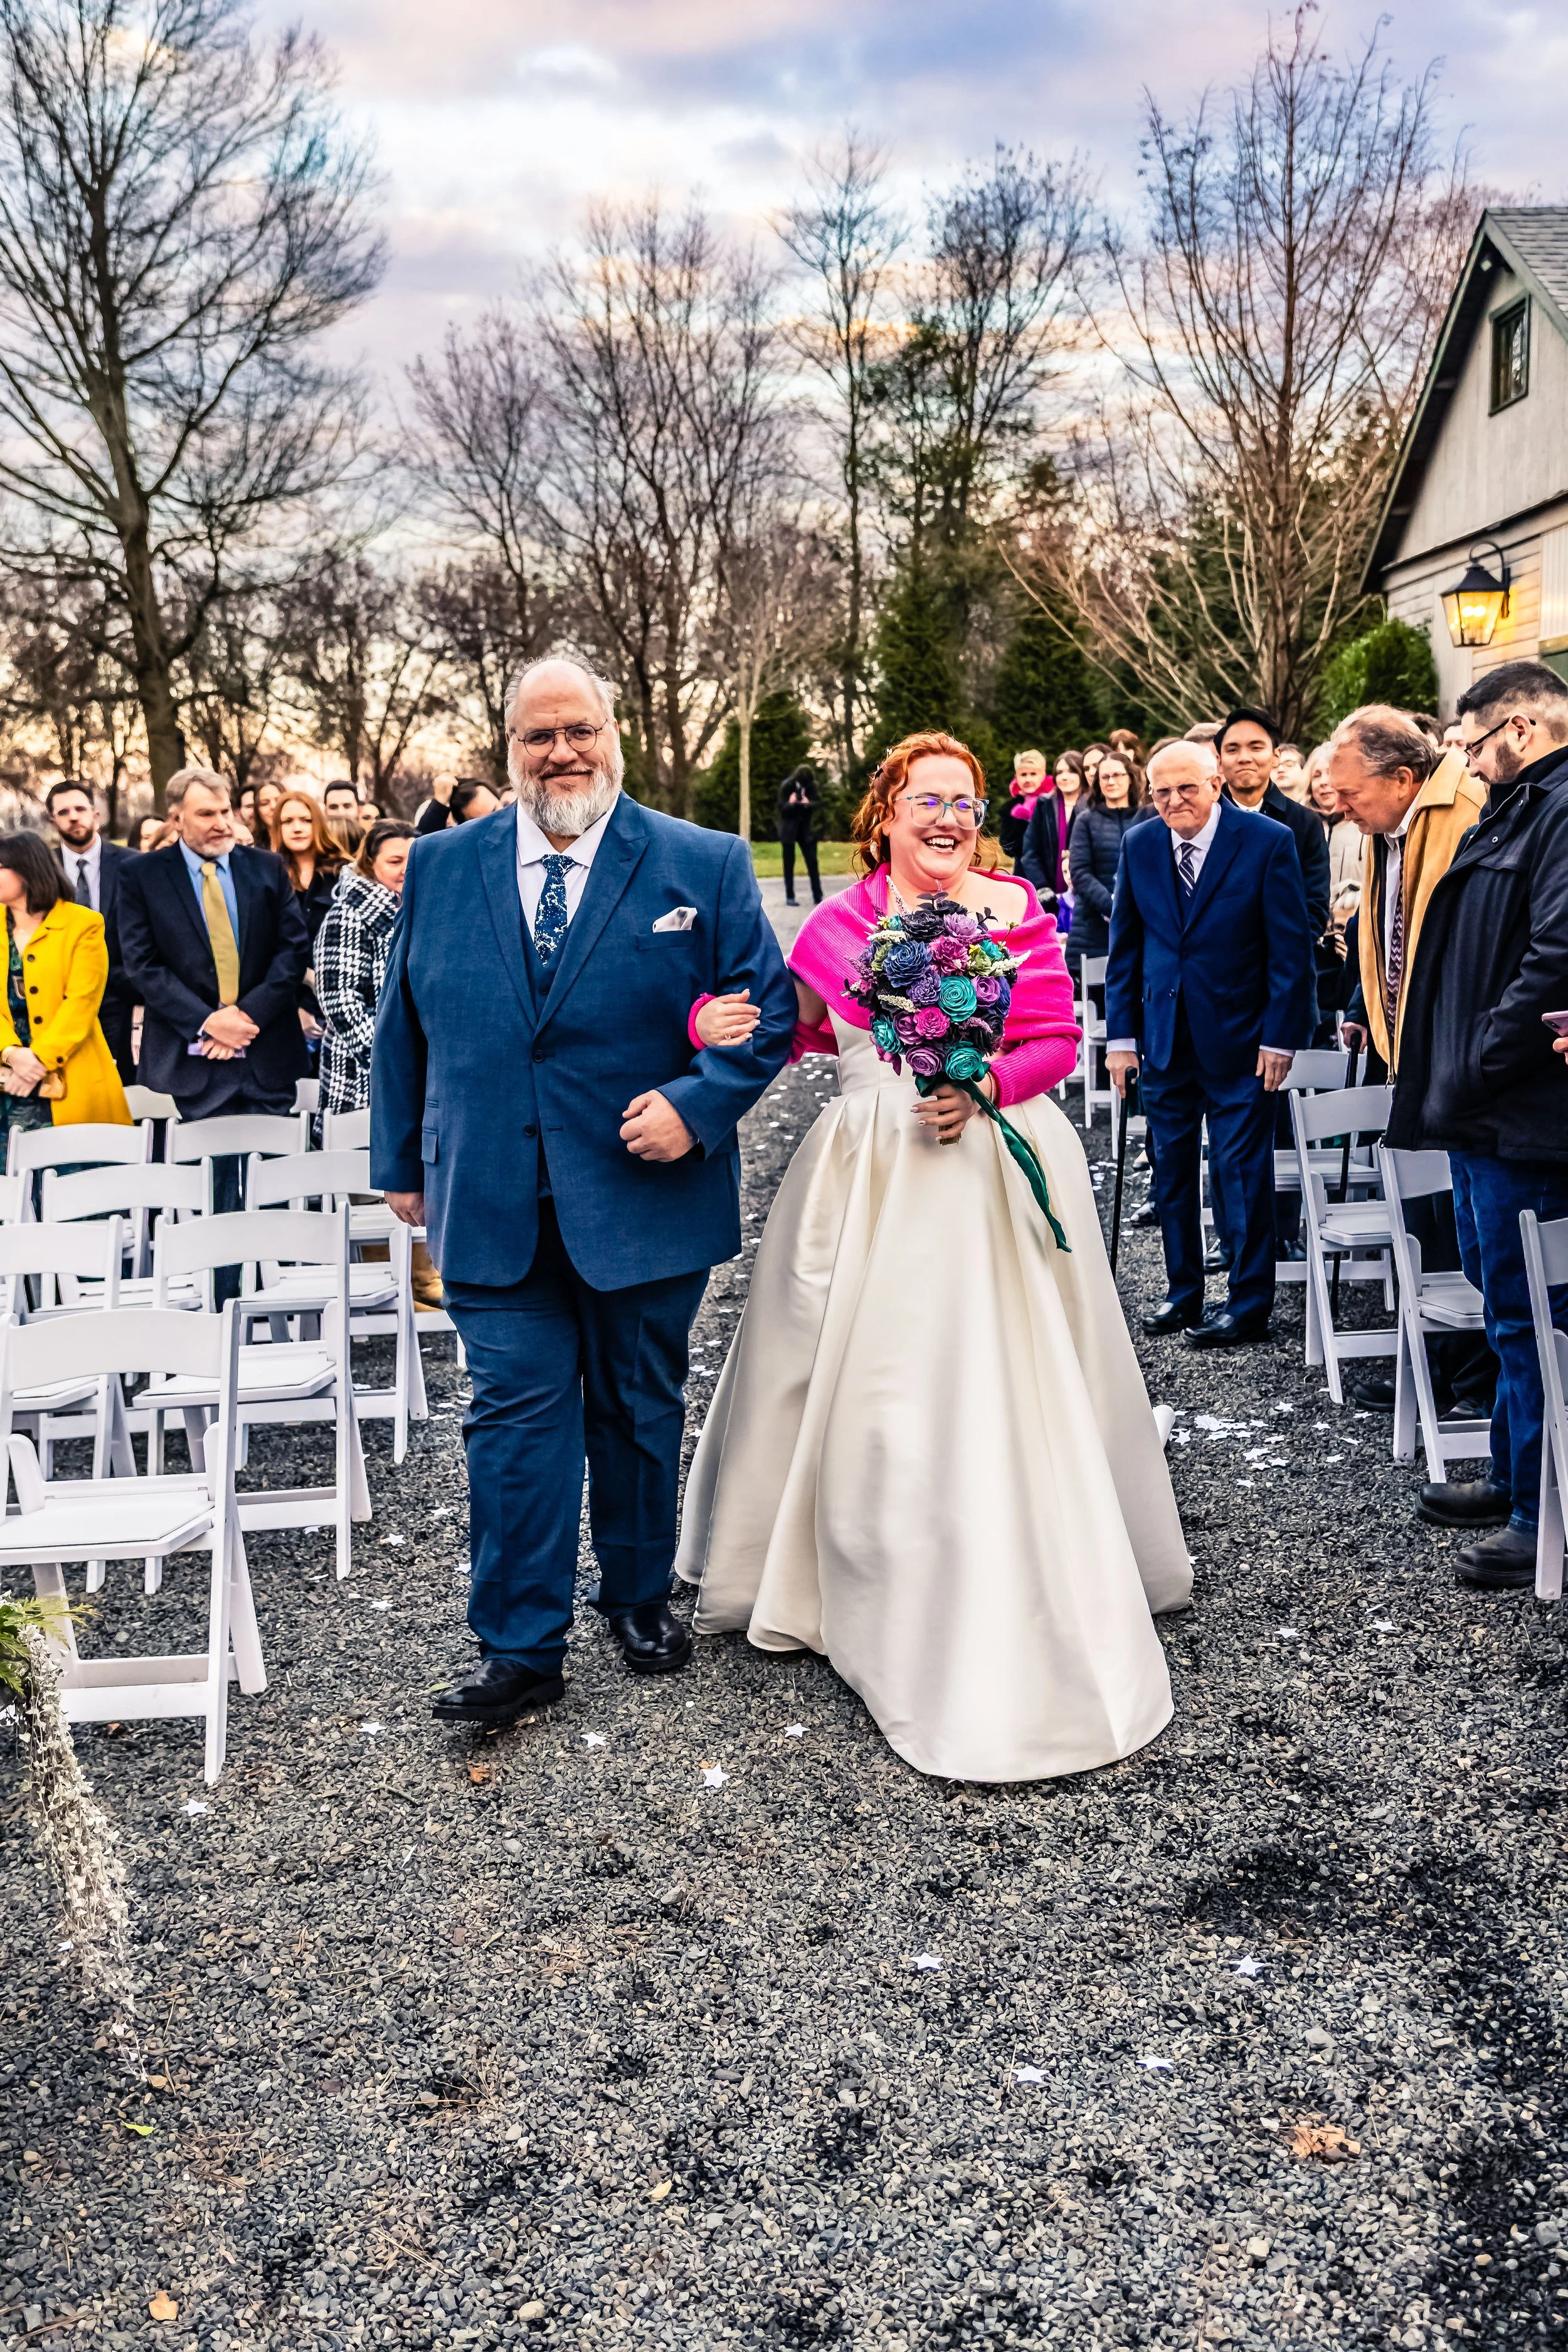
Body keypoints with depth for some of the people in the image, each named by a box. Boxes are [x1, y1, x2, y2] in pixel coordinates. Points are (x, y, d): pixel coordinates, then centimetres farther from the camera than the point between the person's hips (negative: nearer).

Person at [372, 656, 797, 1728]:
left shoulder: (705, 866, -1)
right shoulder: (442, 866, 6)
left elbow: (767, 1006, -2)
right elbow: (404, 1024, 11)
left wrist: (696, 1103, -17)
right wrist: (404, 1161, 11)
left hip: (644, 1195, -1)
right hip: (491, 1204, 1)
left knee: (639, 1409, 14)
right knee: (517, 1413, 1)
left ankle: (641, 1598, 34)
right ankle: (522, 1648, 11)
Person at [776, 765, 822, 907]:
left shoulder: (812, 785, -7)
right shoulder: (787, 786, -13)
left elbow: (818, 802, -3)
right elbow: (782, 808, -13)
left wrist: (808, 803, -25)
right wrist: (791, 804, -36)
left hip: (807, 829, 2)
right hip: (789, 830, -2)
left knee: (812, 863, 0)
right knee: (789, 863, 5)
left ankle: (818, 898, 4)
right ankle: (790, 897, 13)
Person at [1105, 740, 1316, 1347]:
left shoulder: (1266, 841, -8)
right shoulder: (1139, 846, 4)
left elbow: (1291, 947, -7)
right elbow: (1124, 947, 9)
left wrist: (1281, 1035, -11)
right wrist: (1121, 1034, 4)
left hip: (1238, 1039, -4)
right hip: (1164, 1039, 5)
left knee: (1241, 1170, 0)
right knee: (1171, 1170, 11)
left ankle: (1249, 1303, 11)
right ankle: (1183, 1292, 24)